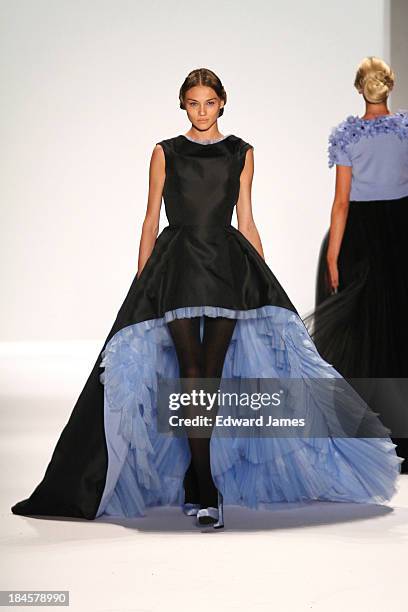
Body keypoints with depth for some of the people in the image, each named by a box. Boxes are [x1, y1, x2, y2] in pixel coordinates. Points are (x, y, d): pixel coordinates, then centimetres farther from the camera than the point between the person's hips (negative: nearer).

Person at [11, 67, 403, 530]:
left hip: (228, 264, 1)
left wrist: (264, 279, 8)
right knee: (192, 372, -11)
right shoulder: (166, 153, 9)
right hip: (177, 266, -1)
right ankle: (206, 494, -12)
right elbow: (151, 219, 9)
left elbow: (246, 221, 12)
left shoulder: (241, 153, 11)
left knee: (212, 372, -1)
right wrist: (141, 283, 5)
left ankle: (193, 482, 12)